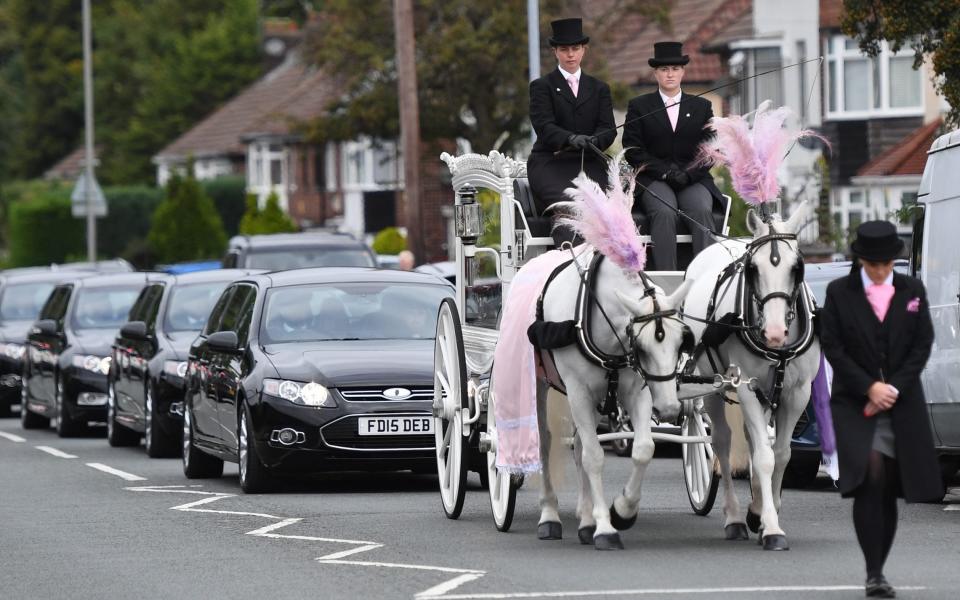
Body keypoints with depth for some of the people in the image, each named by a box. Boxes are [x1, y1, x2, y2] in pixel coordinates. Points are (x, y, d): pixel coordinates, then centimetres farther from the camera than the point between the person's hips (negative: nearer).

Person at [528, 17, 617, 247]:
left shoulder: (599, 89, 22)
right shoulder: (541, 87, 11)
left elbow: (608, 129, 9)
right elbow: (544, 126, -5)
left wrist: (593, 141, -16)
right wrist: (571, 138, -26)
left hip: (588, 163, 3)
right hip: (550, 164, -3)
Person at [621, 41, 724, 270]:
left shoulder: (701, 107, 17)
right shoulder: (639, 106, 12)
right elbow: (633, 151, 2)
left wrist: (688, 174, -9)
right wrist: (665, 172, -11)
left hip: (693, 180, 2)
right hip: (654, 181, -2)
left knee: (702, 211, -31)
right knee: (665, 213, -33)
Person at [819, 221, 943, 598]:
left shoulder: (912, 291, 7)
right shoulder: (839, 293, 1)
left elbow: (923, 344, 4)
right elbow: (832, 347, -2)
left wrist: (893, 389, -8)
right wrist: (870, 387, -12)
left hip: (902, 404, 3)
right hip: (854, 402, -3)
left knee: (889, 491, 2)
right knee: (870, 480, -19)